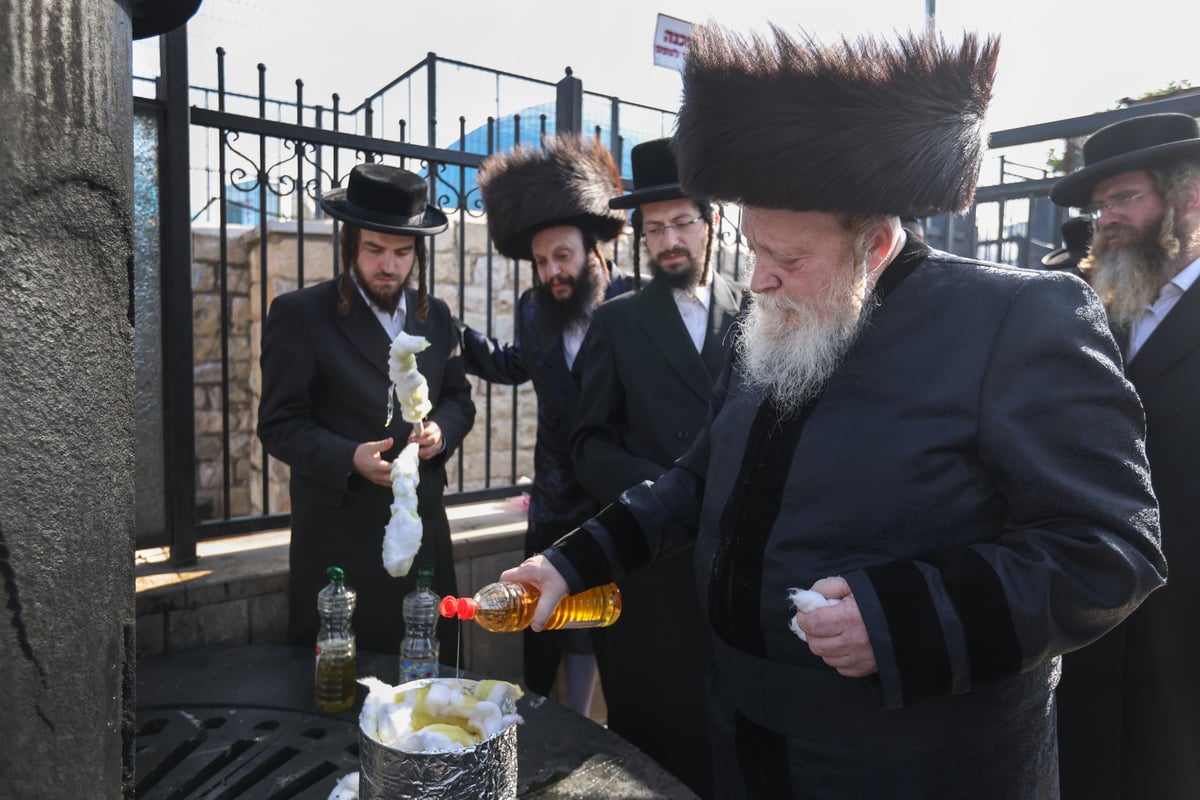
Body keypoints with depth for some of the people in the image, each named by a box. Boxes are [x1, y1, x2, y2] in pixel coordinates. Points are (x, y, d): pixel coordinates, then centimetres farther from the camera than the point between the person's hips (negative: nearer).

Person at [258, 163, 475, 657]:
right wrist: (350, 458, -23)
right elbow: (279, 424, -7)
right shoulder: (299, 314, -5)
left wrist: (441, 430, -7)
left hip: (424, 529, 4)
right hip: (338, 535, -4)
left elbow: (459, 398, 16)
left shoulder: (435, 315, 9)